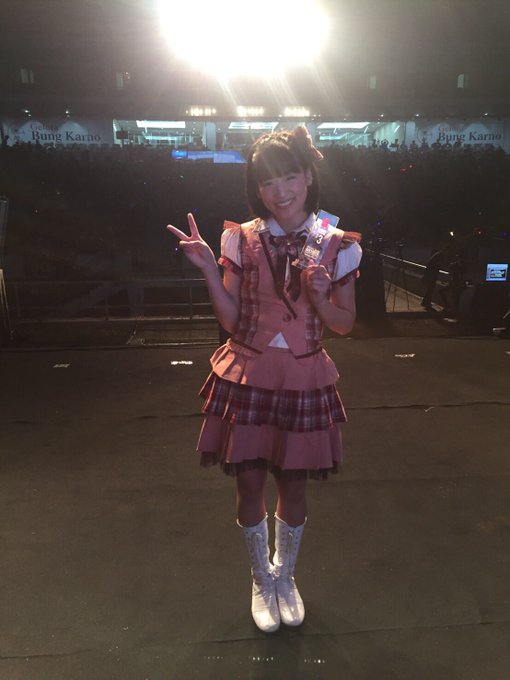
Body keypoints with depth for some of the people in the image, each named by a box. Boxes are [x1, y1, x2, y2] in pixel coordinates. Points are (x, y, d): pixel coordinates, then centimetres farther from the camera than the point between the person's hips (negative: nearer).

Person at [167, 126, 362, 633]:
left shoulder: (336, 245, -3)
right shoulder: (241, 239, -4)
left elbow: (344, 323, 2)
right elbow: (231, 320, -4)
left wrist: (320, 295, -17)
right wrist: (208, 268, -15)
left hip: (303, 379, 0)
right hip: (248, 377, 0)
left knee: (293, 484, 13)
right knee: (249, 482, 10)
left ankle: (285, 575, 43)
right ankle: (262, 579, 39)